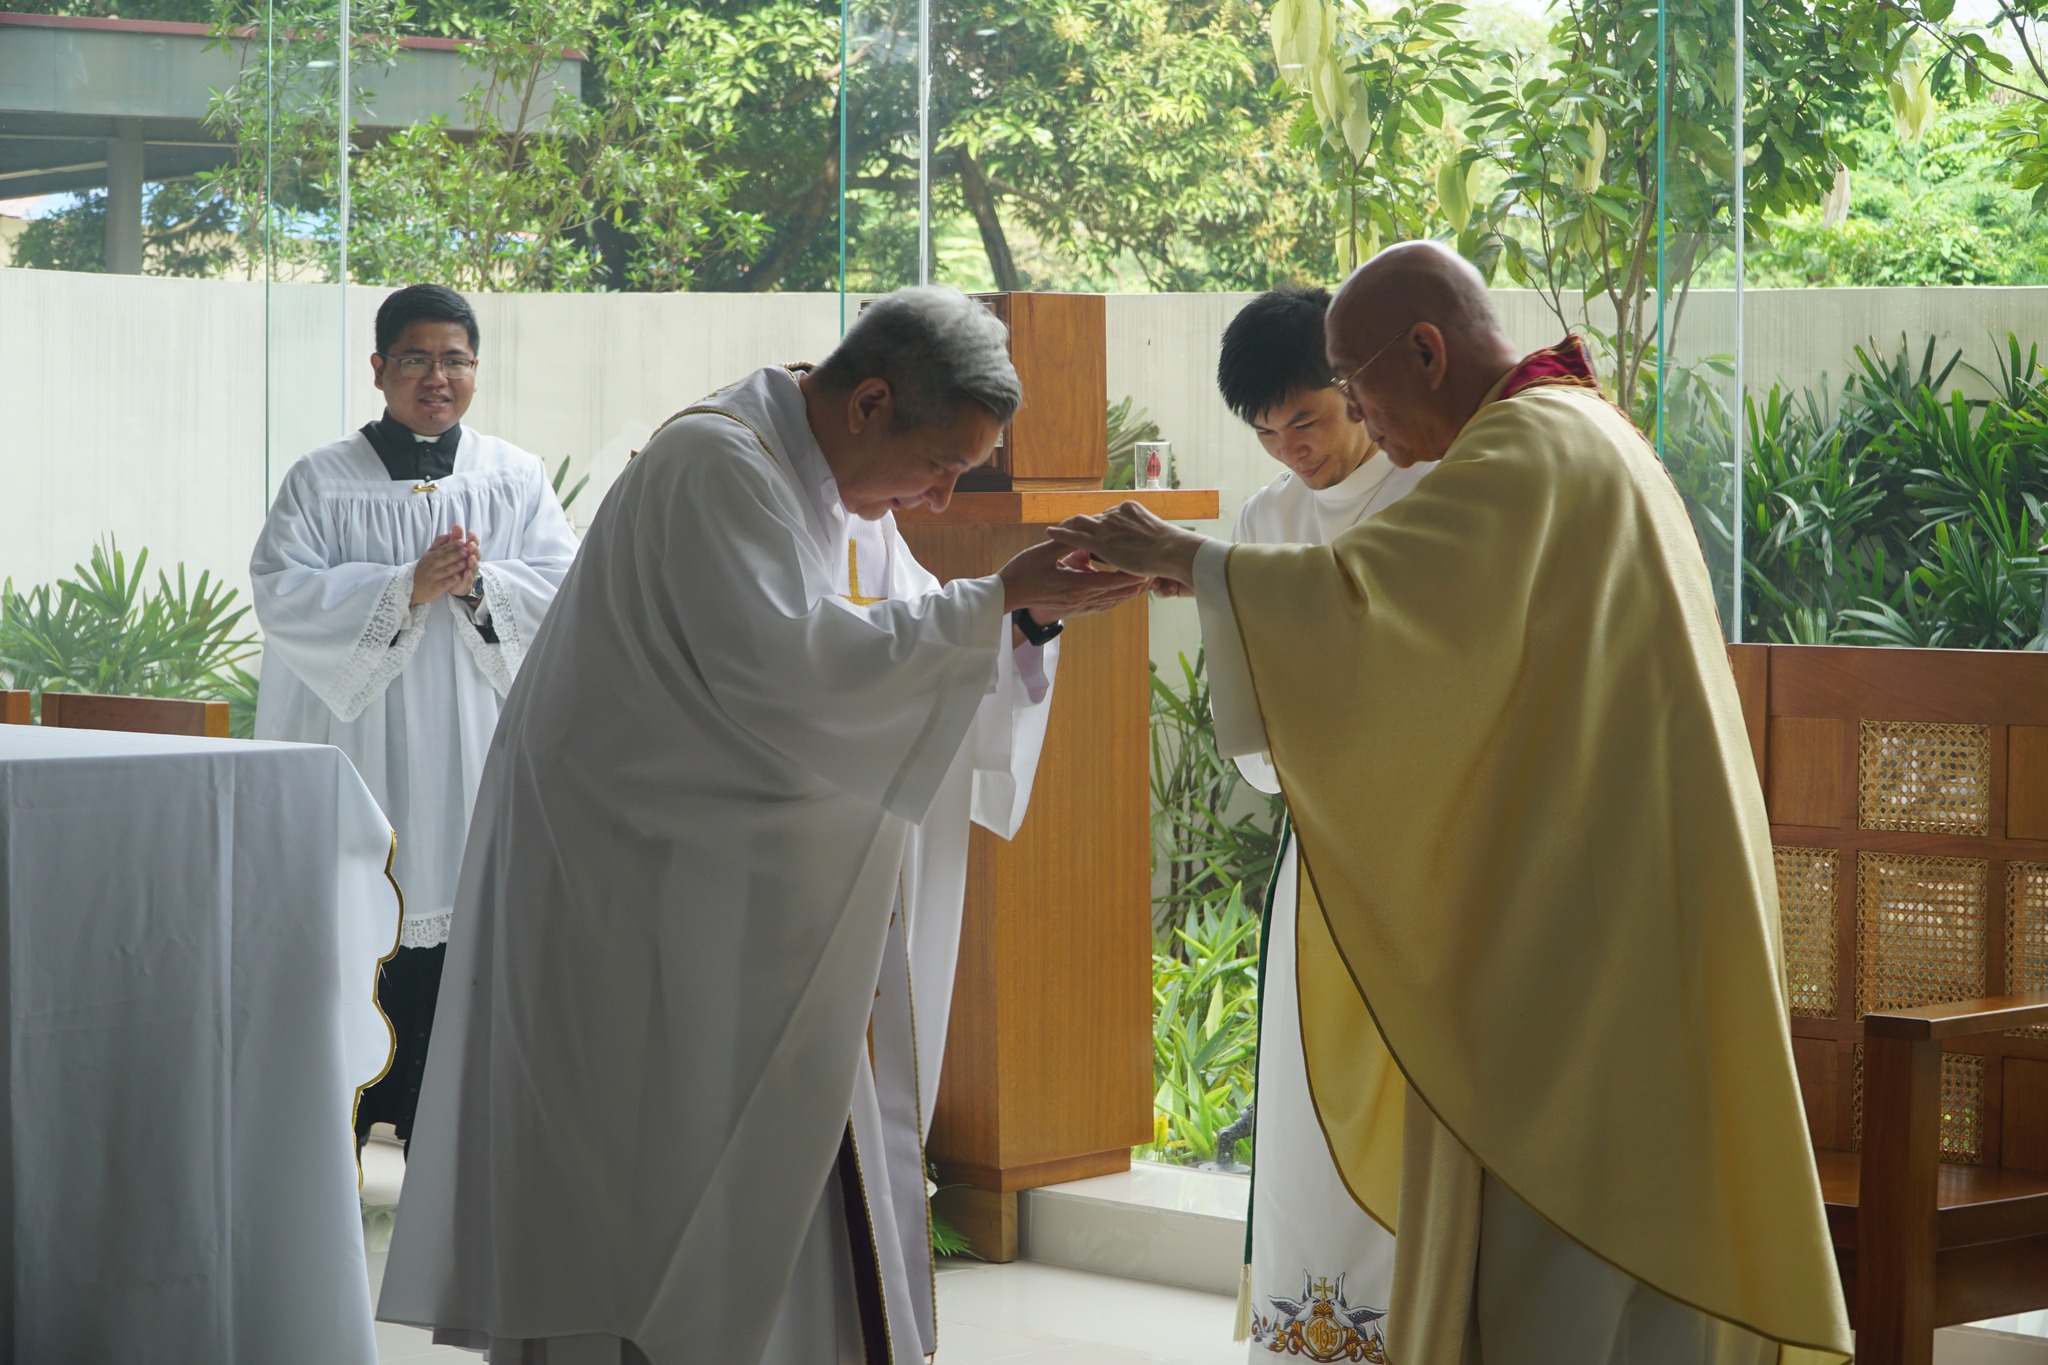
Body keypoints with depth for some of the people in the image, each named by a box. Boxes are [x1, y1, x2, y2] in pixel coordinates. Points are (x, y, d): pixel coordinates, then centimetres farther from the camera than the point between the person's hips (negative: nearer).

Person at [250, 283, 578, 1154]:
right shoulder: (321, 482, 6)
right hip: (355, 740, -1)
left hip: (473, 749, 1)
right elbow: (280, 593, -6)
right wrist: (406, 587, -16)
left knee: (452, 928, -3)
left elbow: (566, 591, 3)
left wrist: (479, 584, -15)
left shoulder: (517, 479, 11)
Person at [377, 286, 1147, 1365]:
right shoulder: (717, 468, -18)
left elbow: (897, 651, 13)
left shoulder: (835, 483, 13)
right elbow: (788, 662, -28)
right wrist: (995, 602, -25)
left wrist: (1025, 616, -6)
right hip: (644, 900, -10)